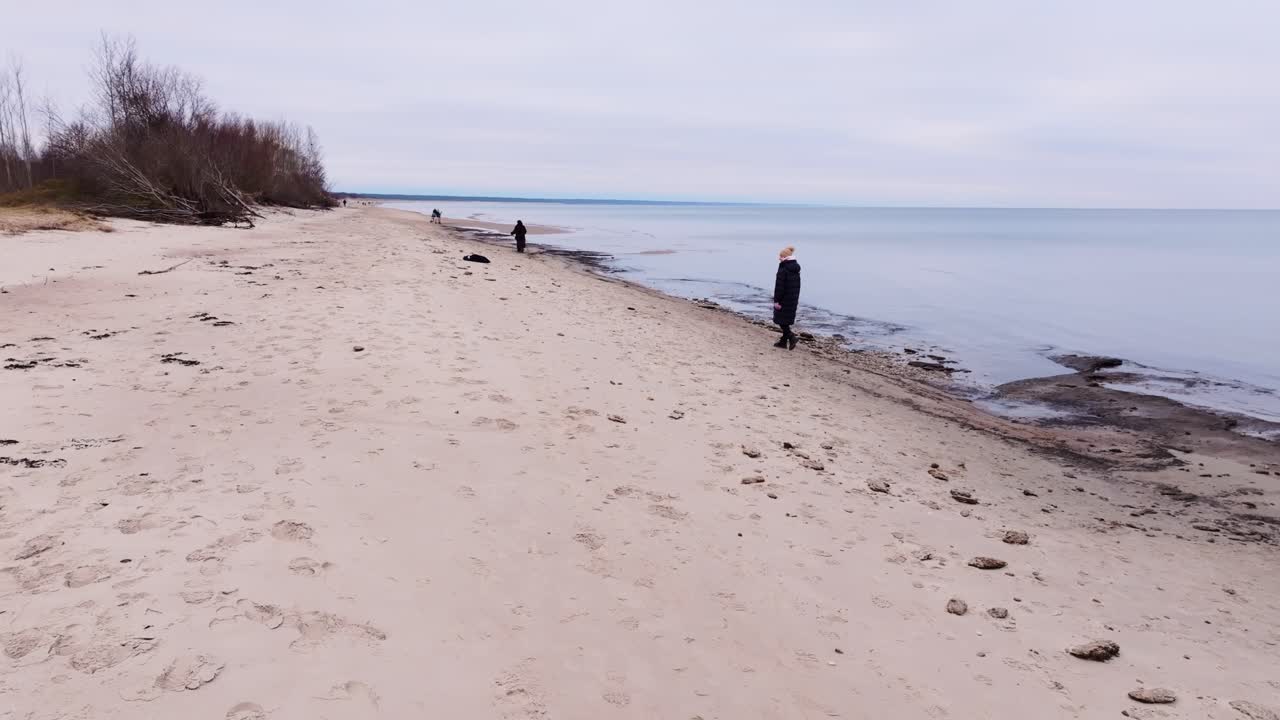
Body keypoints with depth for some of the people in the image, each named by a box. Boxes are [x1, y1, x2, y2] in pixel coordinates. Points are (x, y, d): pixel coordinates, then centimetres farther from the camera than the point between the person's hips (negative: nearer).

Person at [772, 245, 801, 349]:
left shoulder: (783, 268, -15)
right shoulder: (796, 268, 10)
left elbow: (779, 285, -17)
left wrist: (776, 300, -15)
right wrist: (797, 299, 23)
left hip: (784, 298, -8)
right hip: (793, 298, 8)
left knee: (781, 319, 0)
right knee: (787, 320, 13)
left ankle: (790, 335, -17)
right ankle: (783, 341, 18)